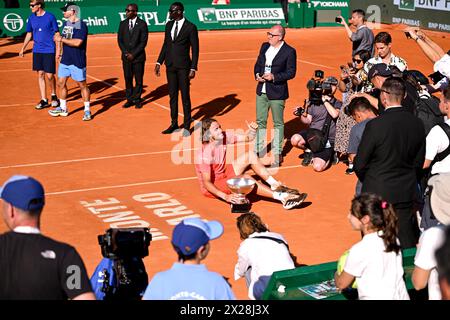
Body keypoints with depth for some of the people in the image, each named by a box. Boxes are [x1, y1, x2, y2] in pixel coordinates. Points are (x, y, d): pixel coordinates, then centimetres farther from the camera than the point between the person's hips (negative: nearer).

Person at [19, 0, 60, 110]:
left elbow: (57, 34, -4)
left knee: (49, 75, -4)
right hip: (37, 51, 5)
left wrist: (58, 50, -9)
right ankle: (44, 100, 10)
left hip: (49, 51, -4)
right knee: (40, 74, 4)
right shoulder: (31, 18, 6)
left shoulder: (50, 17, -8)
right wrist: (23, 48, 15)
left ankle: (54, 96, 21)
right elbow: (29, 34, 17)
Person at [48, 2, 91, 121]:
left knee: (82, 85, 0)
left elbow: (77, 42, -24)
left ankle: (87, 111, 10)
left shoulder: (81, 25, -14)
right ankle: (63, 108, 24)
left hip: (77, 61, -8)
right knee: (61, 83, 11)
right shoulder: (66, 24, 12)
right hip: (65, 60, 8)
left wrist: (62, 39, -19)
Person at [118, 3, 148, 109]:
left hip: (138, 57, -3)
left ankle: (137, 99, 13)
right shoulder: (123, 24, 7)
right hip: (126, 57, 3)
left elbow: (143, 42, -8)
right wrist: (125, 53, -6)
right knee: (128, 79, 5)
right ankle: (129, 99, 14)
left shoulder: (142, 24, -5)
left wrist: (133, 54, -12)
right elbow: (120, 40, 8)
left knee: (138, 80, 3)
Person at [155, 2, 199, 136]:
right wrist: (159, 62, 10)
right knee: (172, 95, 10)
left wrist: (193, 69, -13)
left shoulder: (190, 27, -9)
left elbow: (195, 49, -8)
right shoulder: (169, 25, 8)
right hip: (170, 65, 5)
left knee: (185, 96, 0)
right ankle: (174, 124, 18)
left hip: (183, 66, -5)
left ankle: (187, 125, 9)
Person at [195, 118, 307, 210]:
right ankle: (283, 197, -34)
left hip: (223, 175, 9)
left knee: (250, 156, -4)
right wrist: (225, 196, -38)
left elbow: (247, 138, 2)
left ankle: (276, 186, -9)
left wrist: (252, 130, -22)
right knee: (245, 178, -31)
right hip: (212, 188, -9)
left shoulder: (224, 136, -8)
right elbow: (206, 183, -28)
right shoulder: (204, 153, -28)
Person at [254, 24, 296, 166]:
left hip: (277, 93, -6)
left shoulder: (289, 52, -11)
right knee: (260, 121, 12)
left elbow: (291, 72, -11)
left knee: (278, 123, 7)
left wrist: (274, 77, -21)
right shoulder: (264, 46, 7)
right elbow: (258, 64, 16)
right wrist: (257, 74, -4)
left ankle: (277, 152, 17)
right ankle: (260, 151, 23)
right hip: (262, 91, 6)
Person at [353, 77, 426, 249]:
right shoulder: (417, 124, -3)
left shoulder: (375, 125, -19)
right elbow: (419, 162, 7)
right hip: (406, 193, 5)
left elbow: (360, 164, -11)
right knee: (407, 242, 12)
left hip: (378, 192, -4)